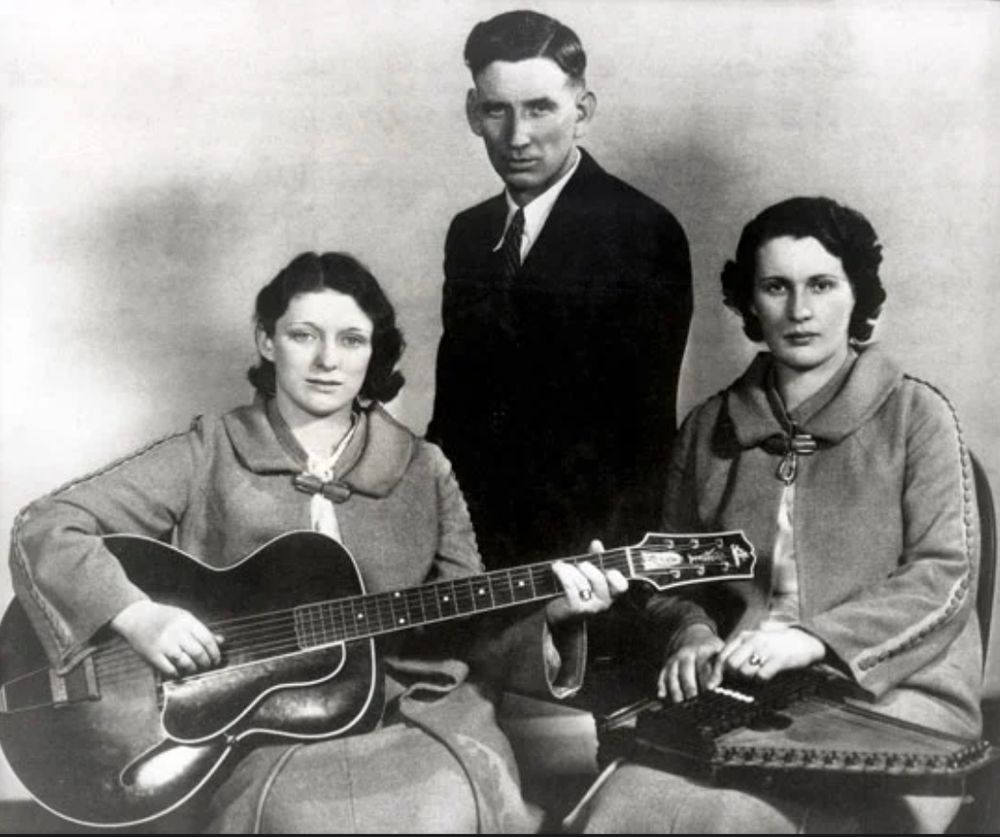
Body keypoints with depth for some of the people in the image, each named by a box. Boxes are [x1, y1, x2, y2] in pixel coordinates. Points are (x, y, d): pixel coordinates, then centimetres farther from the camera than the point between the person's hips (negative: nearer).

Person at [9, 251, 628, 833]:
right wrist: (137, 616, -16)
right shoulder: (211, 454, 2)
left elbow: (468, 629, 10)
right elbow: (44, 528, -2)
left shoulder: (422, 470, 9)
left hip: (416, 714, 2)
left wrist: (546, 613, -9)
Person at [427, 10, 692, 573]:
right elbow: (454, 396, 11)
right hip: (472, 537, 5)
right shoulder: (468, 232, 8)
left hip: (581, 550, -5)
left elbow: (649, 423, -13)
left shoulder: (642, 233, -12)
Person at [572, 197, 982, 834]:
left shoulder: (915, 413, 3)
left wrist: (813, 639, -17)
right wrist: (692, 635, -4)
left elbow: (946, 576, -5)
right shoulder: (708, 428, 14)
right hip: (739, 695, 3)